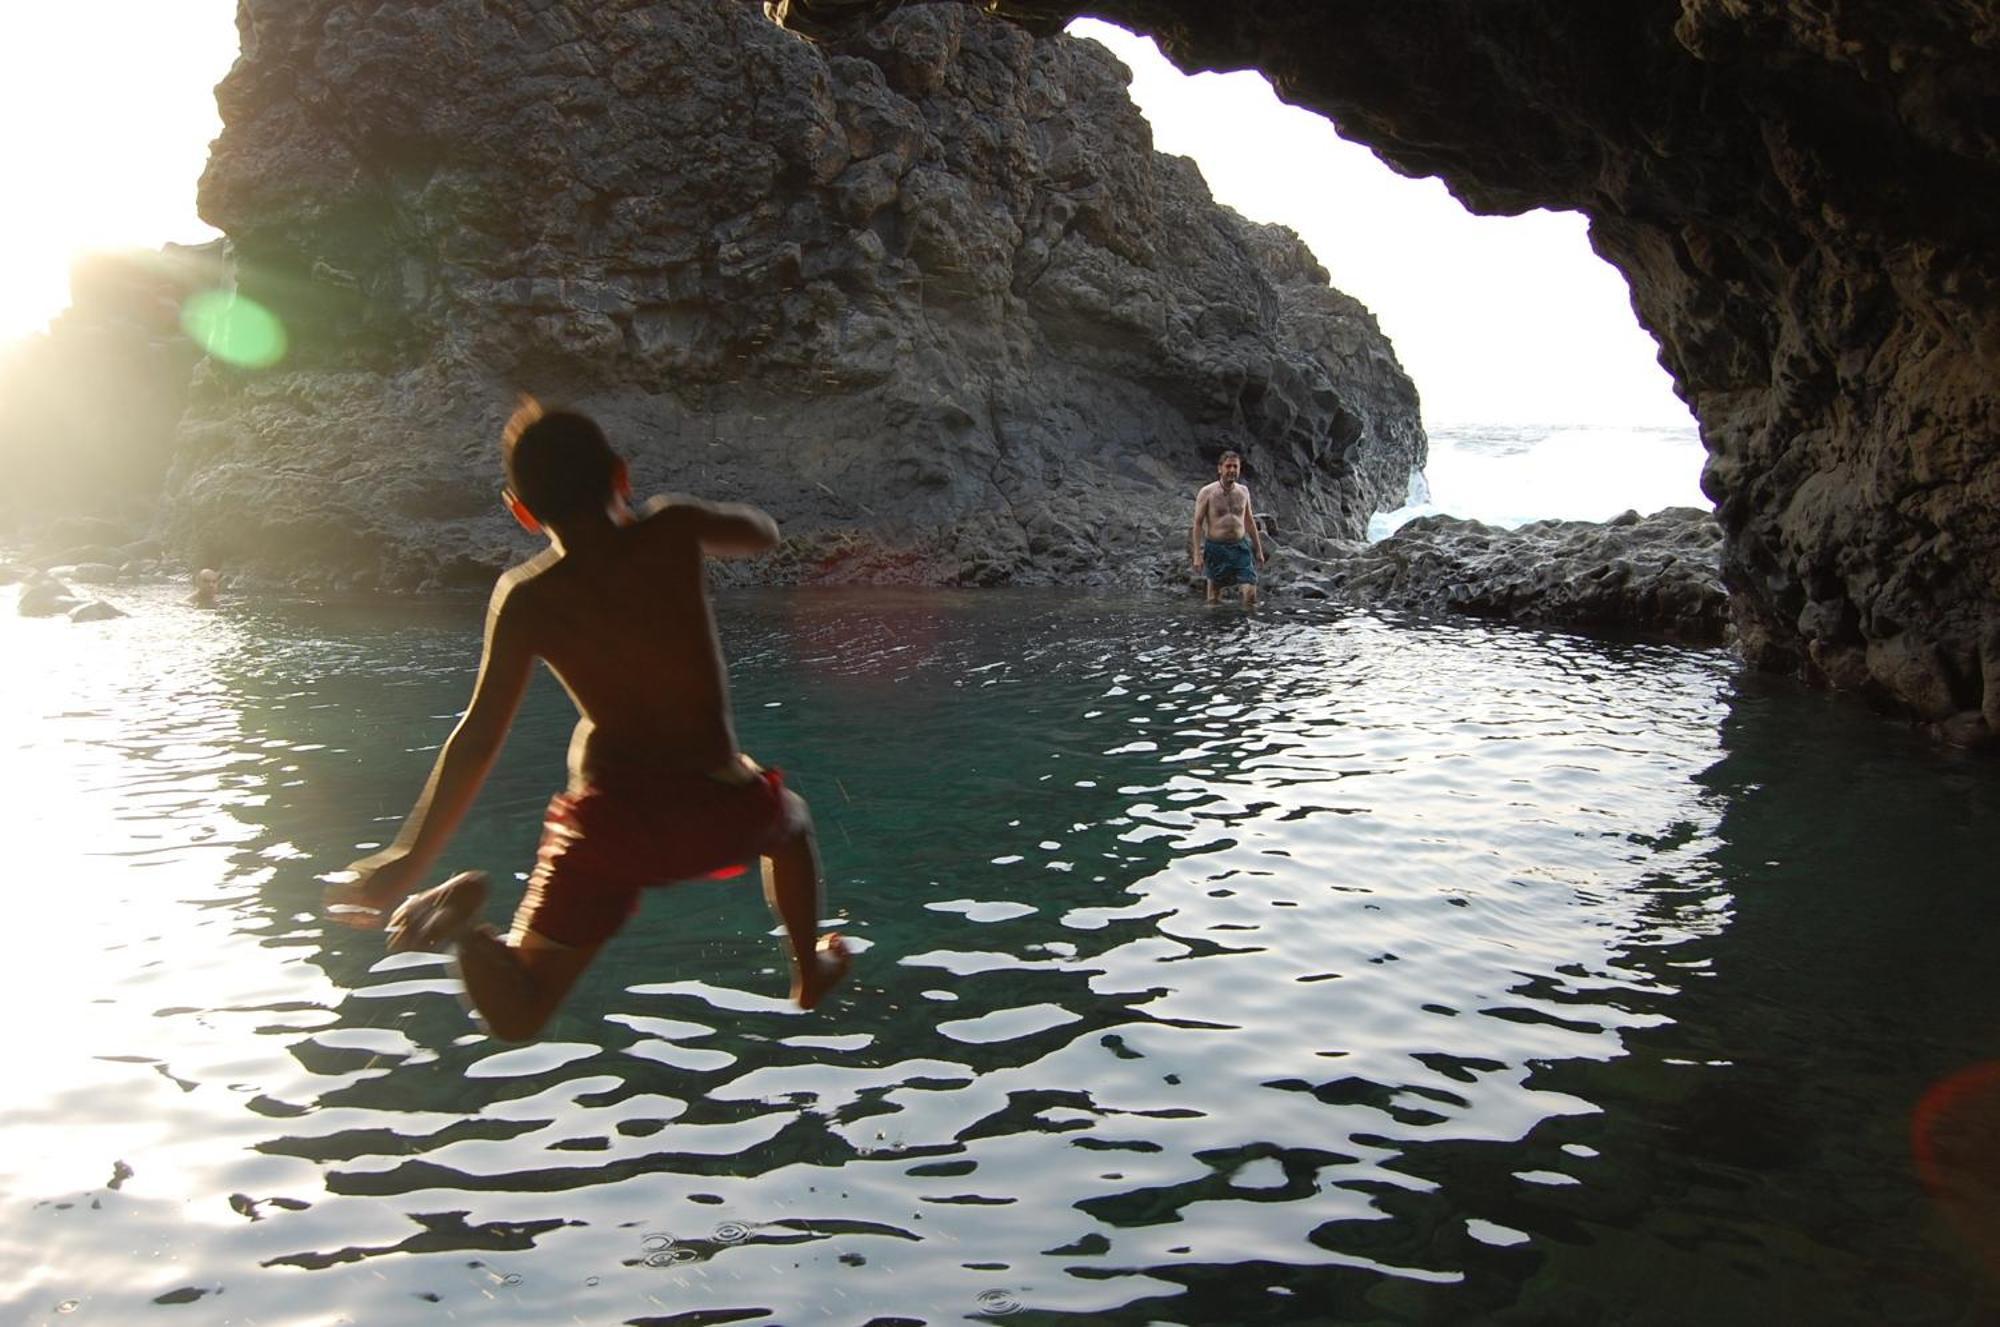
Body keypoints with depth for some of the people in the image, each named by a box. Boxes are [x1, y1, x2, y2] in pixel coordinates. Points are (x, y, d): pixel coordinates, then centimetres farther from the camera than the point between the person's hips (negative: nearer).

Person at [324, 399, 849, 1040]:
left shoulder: (525, 598, -3)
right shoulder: (672, 532, -4)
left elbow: (478, 739, -5)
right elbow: (763, 533, 17)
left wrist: (408, 860, 1)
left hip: (613, 823, 0)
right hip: (720, 812, 1)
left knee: (517, 1014, 11)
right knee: (787, 818, 39)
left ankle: (464, 927, -17)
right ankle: (810, 970, 48)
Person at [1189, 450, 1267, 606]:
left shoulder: (1243, 491, 9)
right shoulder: (1207, 493, -5)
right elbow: (1198, 524, -5)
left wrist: (1258, 549, 20)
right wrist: (1197, 555, -11)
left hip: (1240, 546, 3)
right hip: (1216, 548, -3)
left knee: (1251, 588, -9)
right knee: (1215, 599, 5)